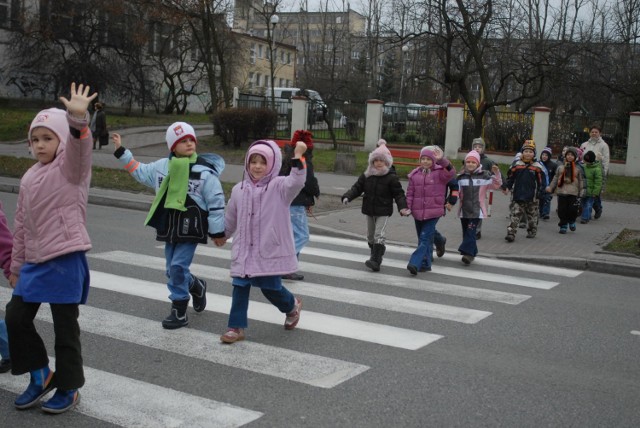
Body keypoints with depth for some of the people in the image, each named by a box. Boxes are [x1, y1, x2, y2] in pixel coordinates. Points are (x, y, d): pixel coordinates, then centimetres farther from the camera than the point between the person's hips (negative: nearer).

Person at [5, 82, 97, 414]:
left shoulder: (70, 168, -5)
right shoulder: (29, 178, 13)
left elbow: (80, 147, -29)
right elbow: (21, 225, 17)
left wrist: (78, 119, -48)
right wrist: (16, 266, 17)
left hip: (65, 260, -7)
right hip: (35, 262, 7)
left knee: (65, 327, 2)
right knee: (16, 317, 9)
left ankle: (68, 388, 19)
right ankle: (40, 375, 27)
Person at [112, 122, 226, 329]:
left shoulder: (205, 171, -11)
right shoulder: (163, 166, 5)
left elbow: (216, 202, -8)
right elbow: (139, 171, 23)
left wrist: (217, 231, -6)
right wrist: (121, 151, 21)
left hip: (191, 227, -6)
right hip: (170, 226, 6)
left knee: (178, 267, -10)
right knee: (172, 270, 12)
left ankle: (179, 311, 5)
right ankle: (196, 286, 42)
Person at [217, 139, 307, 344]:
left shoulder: (279, 186, -8)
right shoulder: (239, 189, 6)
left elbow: (296, 182, -31)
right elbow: (231, 218, 21)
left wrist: (298, 157, -41)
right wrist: (222, 235, 32)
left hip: (271, 250, -4)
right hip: (244, 250, 4)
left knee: (270, 288, 2)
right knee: (240, 286, 1)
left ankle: (292, 305, 34)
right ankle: (236, 327, 10)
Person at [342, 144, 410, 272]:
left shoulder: (391, 177, -9)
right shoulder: (366, 175, 2)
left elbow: (398, 194, -7)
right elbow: (357, 187, 3)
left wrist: (403, 207, -20)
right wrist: (347, 197, -14)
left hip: (383, 211, -5)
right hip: (369, 210, 5)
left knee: (379, 235, -14)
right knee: (371, 236, 16)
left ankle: (375, 261, -18)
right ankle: (376, 255, 36)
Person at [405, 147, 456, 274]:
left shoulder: (440, 172, -3)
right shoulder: (415, 174, 8)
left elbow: (451, 172, -24)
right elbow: (410, 193, 9)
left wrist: (441, 159, -34)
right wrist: (407, 207, -2)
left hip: (433, 212, -5)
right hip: (418, 212, 5)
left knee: (425, 238, -12)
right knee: (422, 238, 12)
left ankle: (415, 263, -18)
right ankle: (425, 264, 21)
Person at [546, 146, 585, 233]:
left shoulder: (578, 168, 5)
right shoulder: (560, 168, 9)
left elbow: (581, 181, 6)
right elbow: (555, 179, 12)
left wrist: (581, 194, 2)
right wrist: (551, 188, 1)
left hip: (573, 194, -1)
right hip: (562, 193, 2)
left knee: (573, 210, -6)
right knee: (562, 211, 0)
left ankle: (572, 221, 23)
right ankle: (563, 226, 14)